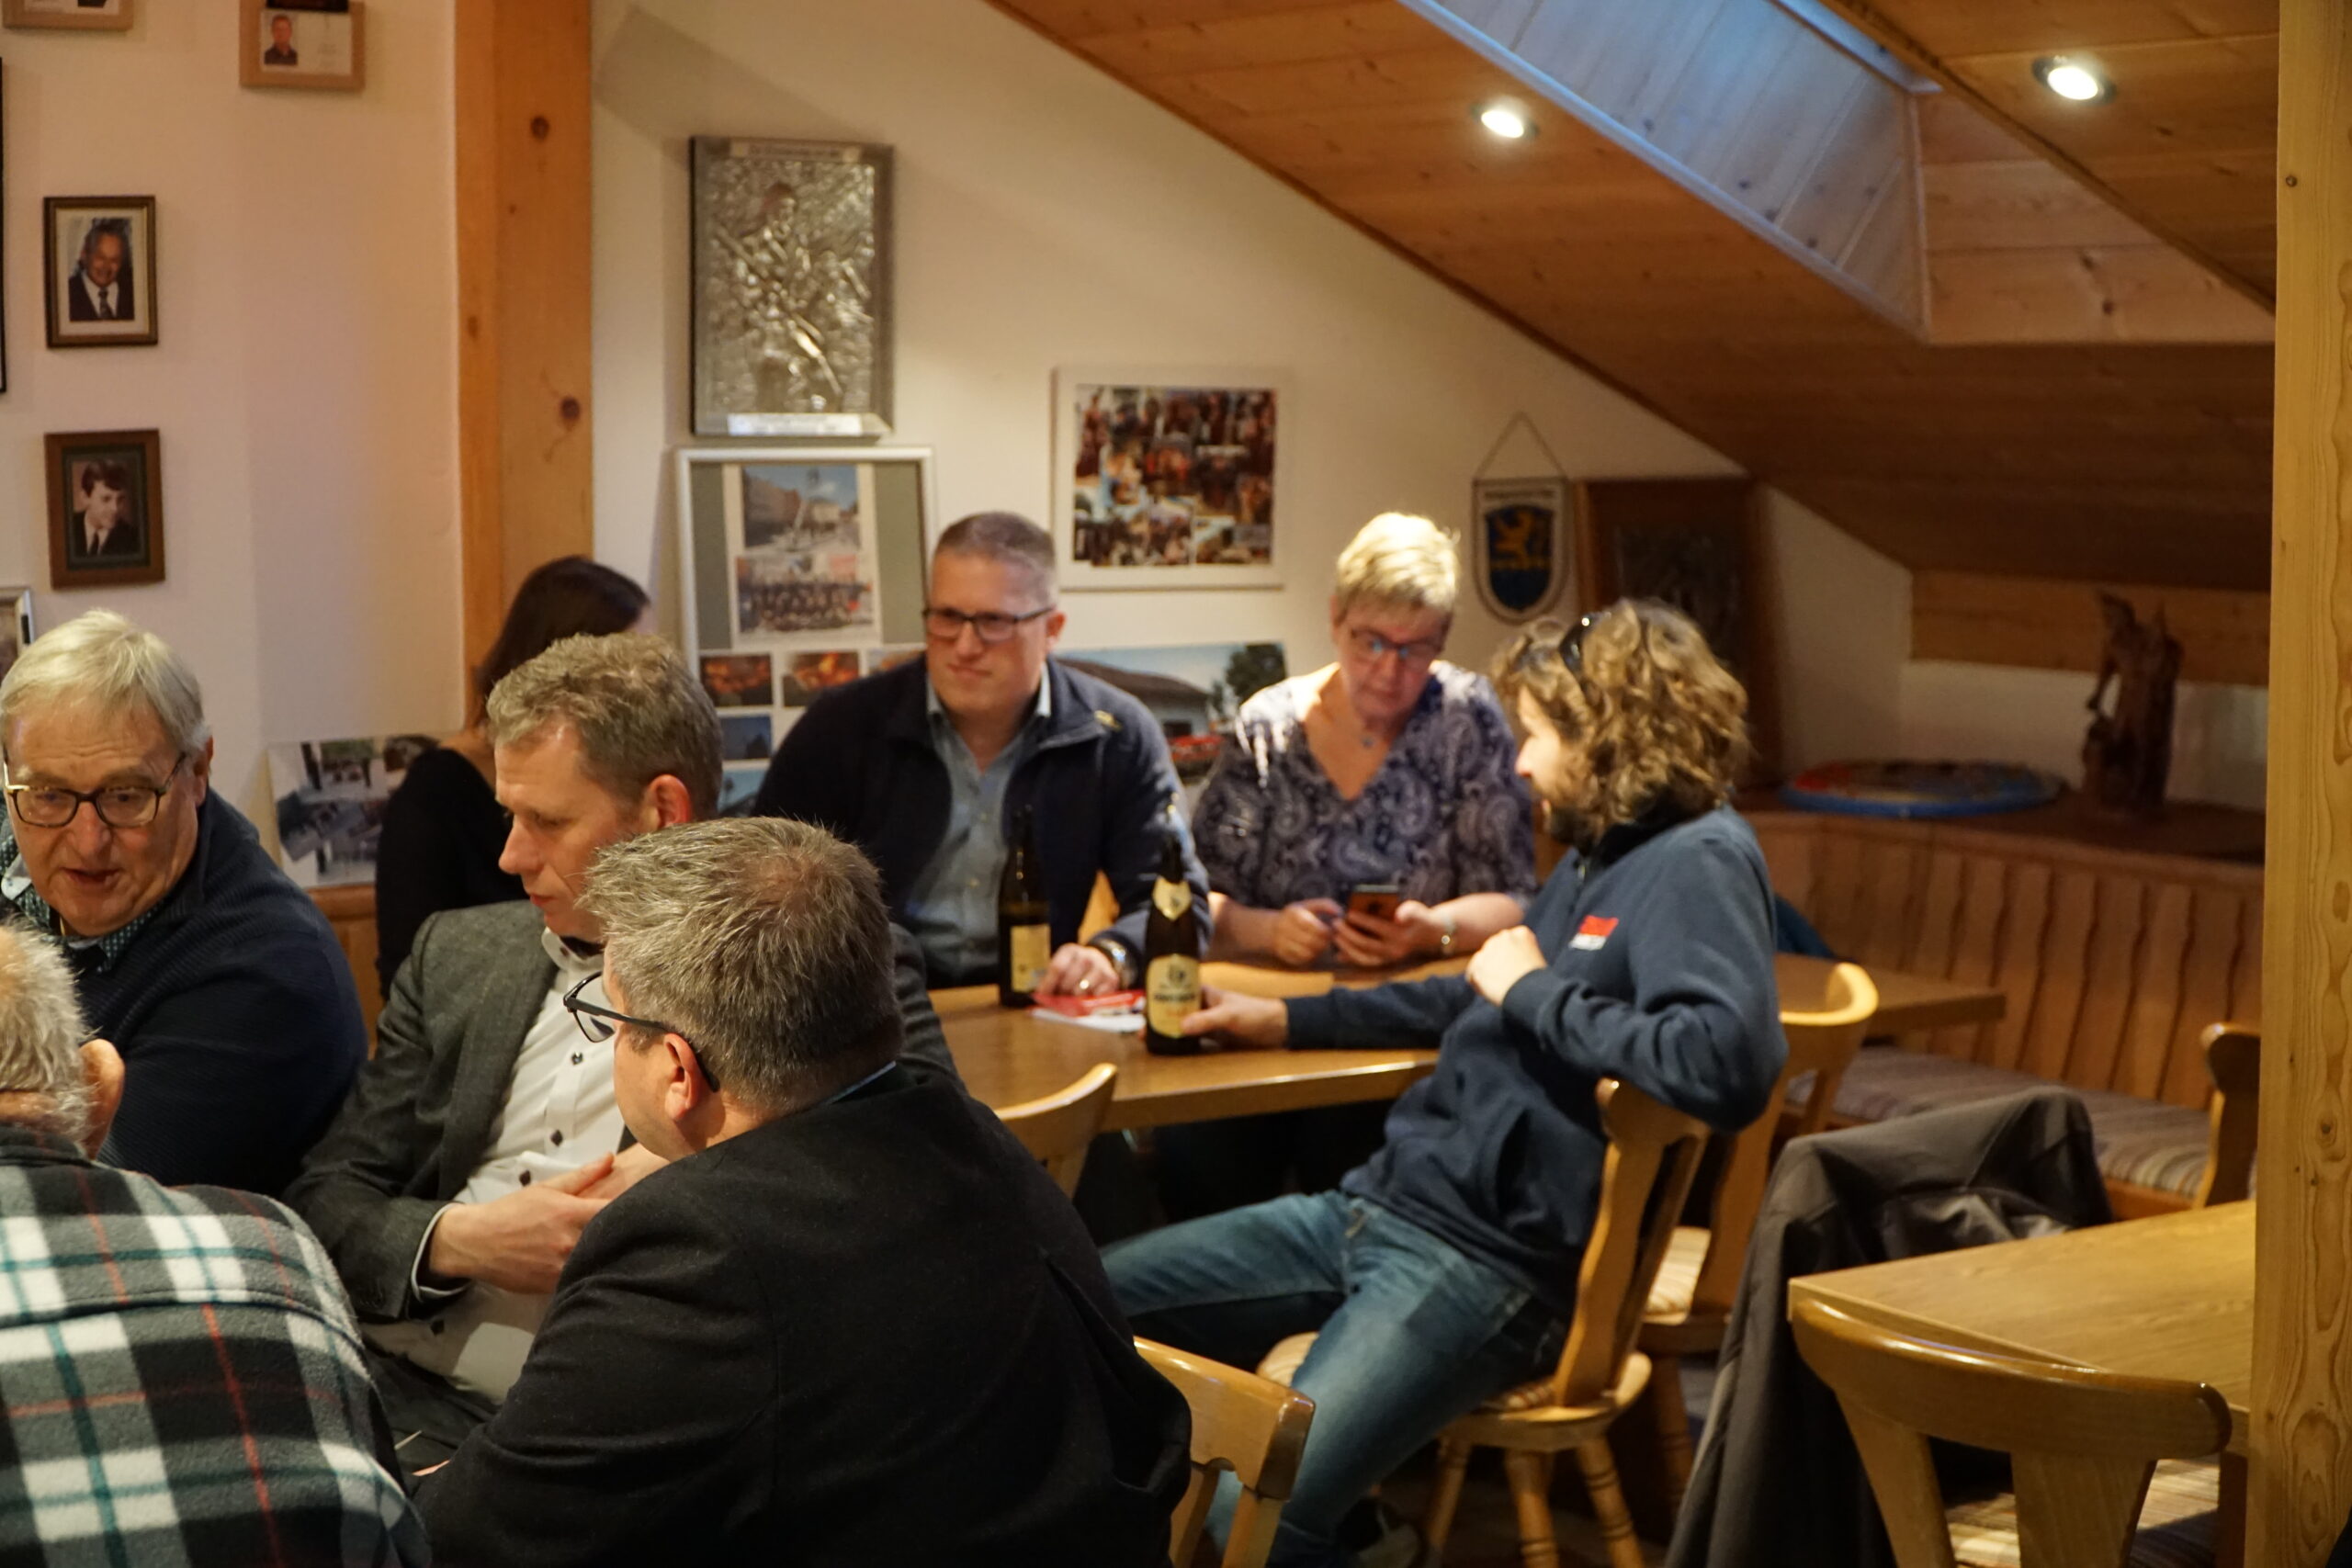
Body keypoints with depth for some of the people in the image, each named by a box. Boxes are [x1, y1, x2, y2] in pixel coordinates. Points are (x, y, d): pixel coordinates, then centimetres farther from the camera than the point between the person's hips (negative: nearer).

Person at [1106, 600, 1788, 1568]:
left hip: (1489, 1258, -10)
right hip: (1382, 1201, 10)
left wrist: (1534, 992, -17)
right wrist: (1288, 1020, 29)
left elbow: (1727, 1063, -31)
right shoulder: (1597, 855, 15)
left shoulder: (1697, 863, -13)